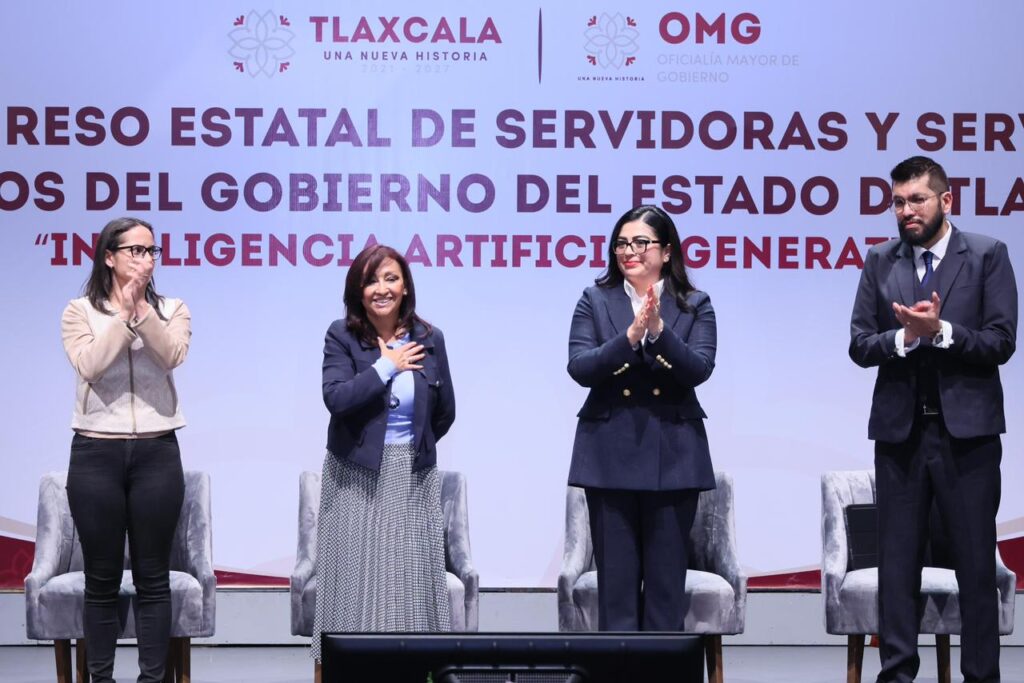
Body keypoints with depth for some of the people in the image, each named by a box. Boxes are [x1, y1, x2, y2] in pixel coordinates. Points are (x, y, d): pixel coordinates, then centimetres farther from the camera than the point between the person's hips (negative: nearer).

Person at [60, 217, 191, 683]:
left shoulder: (171, 310, 7)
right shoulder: (80, 312, 3)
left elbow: (172, 356, -12)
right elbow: (90, 366, -13)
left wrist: (141, 307, -17)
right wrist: (123, 314, -13)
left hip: (157, 452, 1)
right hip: (96, 452, -1)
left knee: (153, 577, 3)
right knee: (102, 578, 4)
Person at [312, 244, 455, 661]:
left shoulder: (428, 338, 4)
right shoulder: (342, 336, -4)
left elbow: (444, 413, 12)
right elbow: (336, 398, -19)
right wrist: (387, 366, -14)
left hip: (413, 479, 2)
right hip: (357, 476, -2)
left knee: (410, 580, 4)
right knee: (357, 579, 0)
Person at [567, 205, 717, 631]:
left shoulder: (695, 306, 5)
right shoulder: (595, 301, 5)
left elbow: (699, 369, -9)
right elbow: (579, 368, -7)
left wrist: (659, 331, -23)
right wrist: (630, 336, -20)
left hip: (672, 456, 0)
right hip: (611, 455, 0)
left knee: (667, 573, 5)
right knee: (616, 575, 3)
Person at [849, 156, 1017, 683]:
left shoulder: (987, 255, -1)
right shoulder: (880, 261, 7)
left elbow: (1001, 342, -7)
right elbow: (859, 345, 2)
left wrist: (940, 330, -19)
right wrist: (906, 336, -15)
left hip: (967, 432, -2)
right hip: (900, 431, 3)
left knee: (977, 562, 2)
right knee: (897, 562, 7)